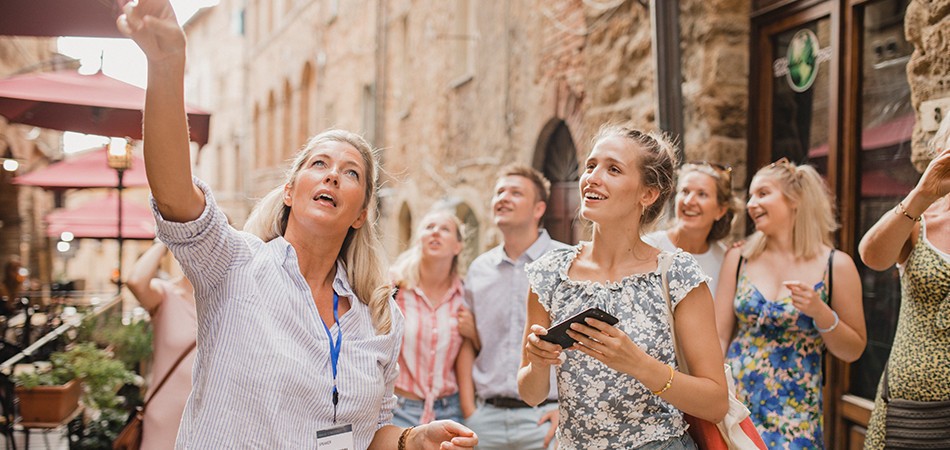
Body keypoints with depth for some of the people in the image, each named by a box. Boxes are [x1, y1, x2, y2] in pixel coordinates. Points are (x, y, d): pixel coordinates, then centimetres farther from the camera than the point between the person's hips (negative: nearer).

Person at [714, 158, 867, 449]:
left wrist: (820, 312, -15)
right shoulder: (738, 259, 2)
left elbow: (853, 351, 2)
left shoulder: (836, 265, -3)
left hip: (795, 414, -1)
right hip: (735, 403, 2)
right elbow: (719, 337, 3)